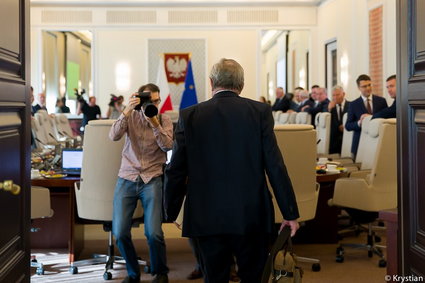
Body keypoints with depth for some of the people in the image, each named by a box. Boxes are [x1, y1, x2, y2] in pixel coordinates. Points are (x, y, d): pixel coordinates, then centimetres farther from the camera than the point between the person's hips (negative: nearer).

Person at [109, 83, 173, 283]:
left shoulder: (164, 120, 5)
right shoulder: (131, 116, 6)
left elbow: (167, 146, -9)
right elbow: (114, 136, -11)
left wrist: (155, 123, -18)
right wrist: (126, 111, -19)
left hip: (152, 179, -1)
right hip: (127, 178, 1)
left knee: (153, 233, -12)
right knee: (119, 232, -6)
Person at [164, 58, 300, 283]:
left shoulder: (189, 116, -1)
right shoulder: (260, 111, -3)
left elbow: (176, 171, 0)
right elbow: (275, 166, -6)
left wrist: (171, 212, 13)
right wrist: (290, 213, 1)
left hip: (207, 217, 1)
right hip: (251, 215, 0)